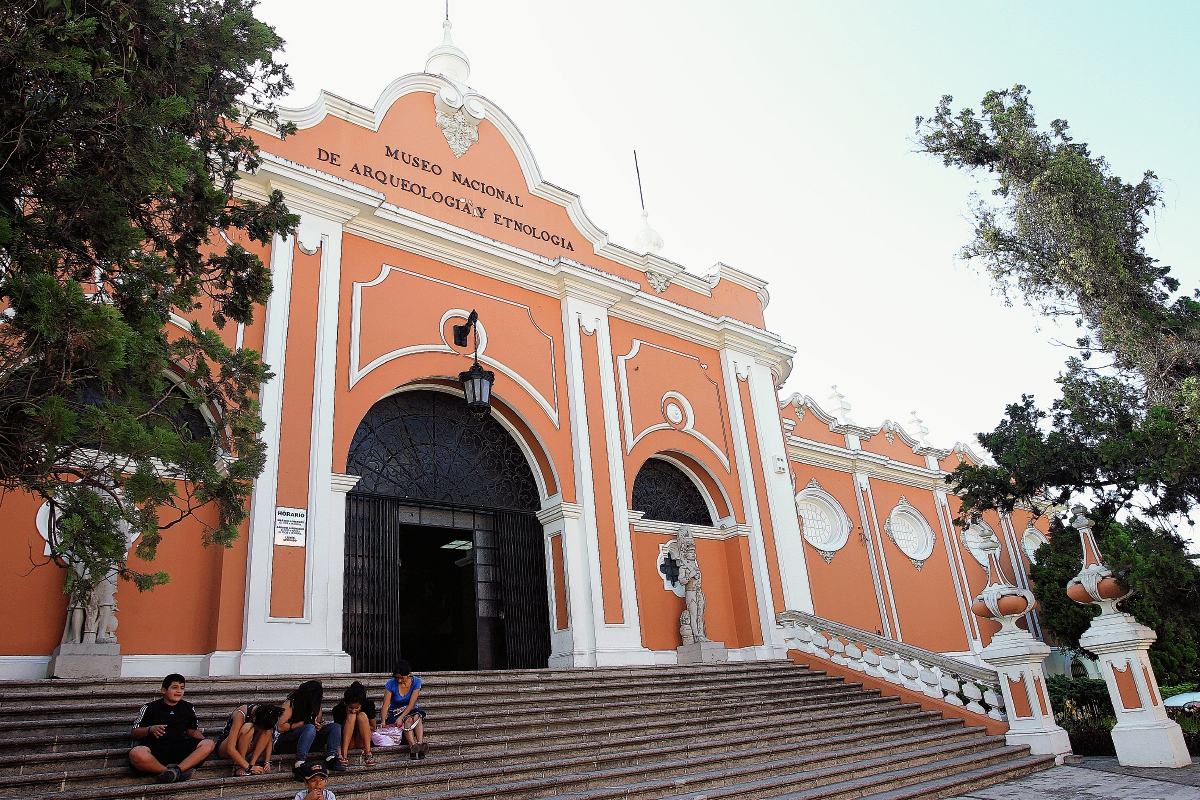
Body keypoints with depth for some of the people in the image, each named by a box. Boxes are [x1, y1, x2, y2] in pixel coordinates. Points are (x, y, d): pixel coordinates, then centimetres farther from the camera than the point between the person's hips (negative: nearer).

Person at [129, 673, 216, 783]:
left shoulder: (188, 708, 22)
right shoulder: (150, 708, 12)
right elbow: (134, 733, 9)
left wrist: (203, 741, 3)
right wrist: (150, 729, -13)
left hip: (179, 747, 3)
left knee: (209, 744, -25)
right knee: (136, 753, -39)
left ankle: (177, 770, -41)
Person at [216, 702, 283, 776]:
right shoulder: (241, 714, -32)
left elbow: (268, 739, -5)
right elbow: (230, 748, -35)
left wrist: (267, 762, -18)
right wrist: (248, 767, -36)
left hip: (244, 749, 5)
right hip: (224, 749, -5)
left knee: (268, 731, -22)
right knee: (247, 728, -34)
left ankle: (252, 763, -19)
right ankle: (239, 766, -23)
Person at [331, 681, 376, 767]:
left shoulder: (369, 705, -16)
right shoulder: (339, 709, -20)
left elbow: (373, 728, -4)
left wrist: (361, 725, -18)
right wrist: (339, 753, -38)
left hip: (362, 741, 1)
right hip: (346, 741, -1)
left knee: (362, 716, -28)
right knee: (351, 717, -28)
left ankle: (367, 753, -32)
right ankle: (344, 755, -36)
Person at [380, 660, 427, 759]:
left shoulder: (416, 682, -11)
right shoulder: (391, 684, -11)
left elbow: (411, 704, -17)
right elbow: (386, 705, -13)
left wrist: (401, 717, -30)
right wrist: (383, 721, -30)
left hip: (411, 710, 1)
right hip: (395, 713, -1)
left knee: (417, 716, -36)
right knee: (408, 720, -36)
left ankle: (420, 743, -55)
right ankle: (412, 746, -56)